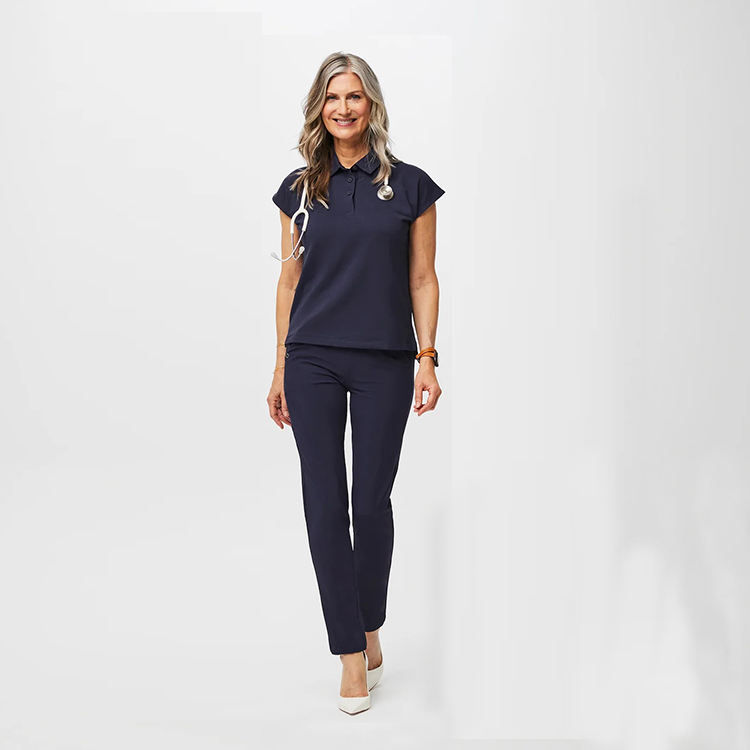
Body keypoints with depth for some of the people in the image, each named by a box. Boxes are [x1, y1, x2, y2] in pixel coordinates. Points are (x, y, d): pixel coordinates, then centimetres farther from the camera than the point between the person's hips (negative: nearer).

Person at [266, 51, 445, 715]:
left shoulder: (410, 186, 3)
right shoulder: (301, 189, 7)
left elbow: (422, 279, 3)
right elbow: (289, 280, 9)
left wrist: (428, 358, -6)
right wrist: (280, 370, 7)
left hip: (384, 363, -1)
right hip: (313, 362, 2)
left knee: (371, 501, 4)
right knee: (325, 504, 0)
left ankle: (371, 627, 29)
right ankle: (352, 655, 12)